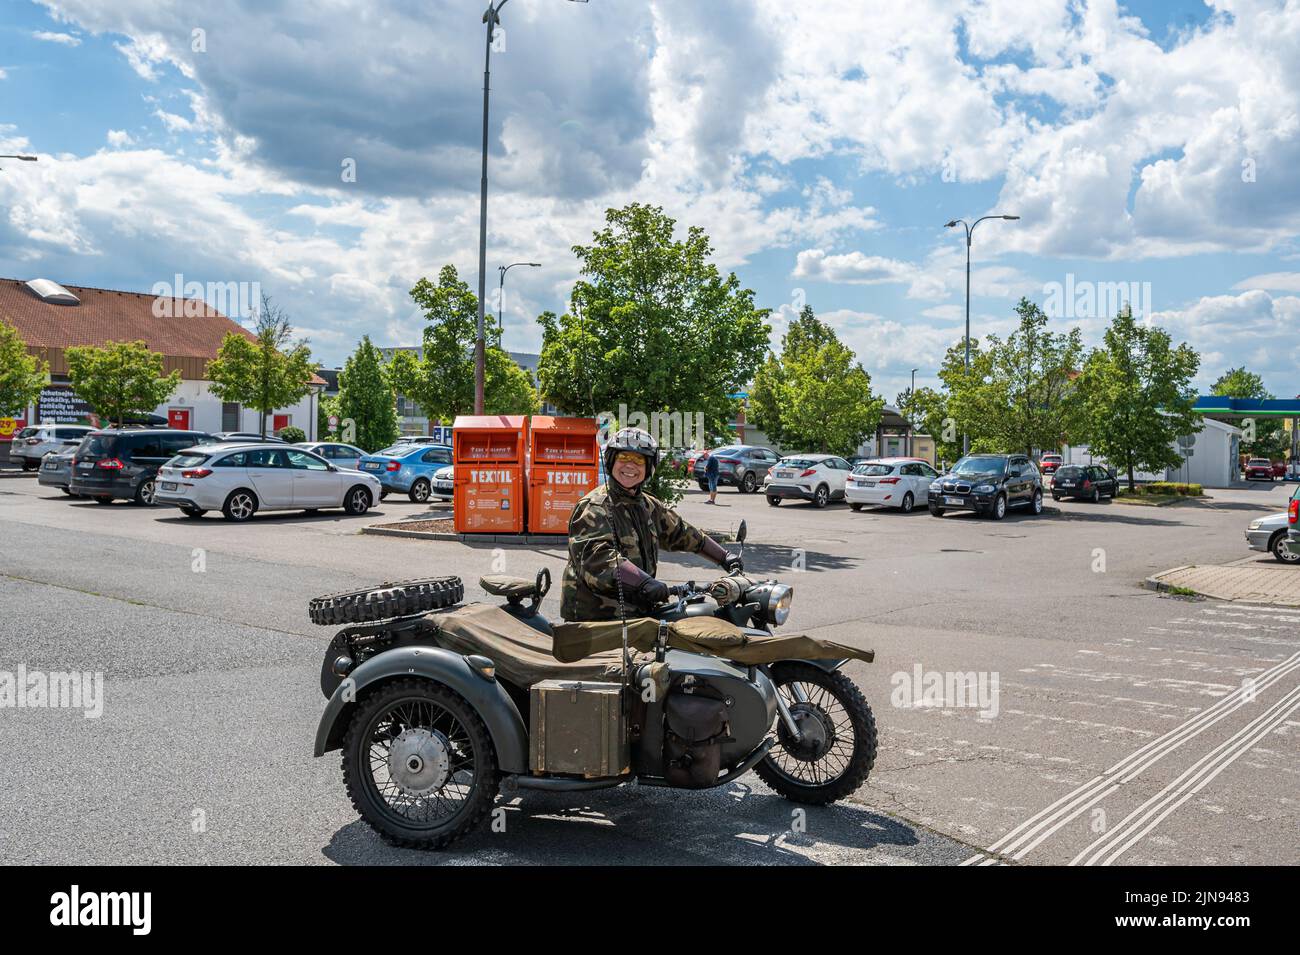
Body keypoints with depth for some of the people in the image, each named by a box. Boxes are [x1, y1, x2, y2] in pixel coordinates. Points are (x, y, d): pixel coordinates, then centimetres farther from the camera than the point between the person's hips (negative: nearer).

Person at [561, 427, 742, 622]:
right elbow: (597, 556, -26)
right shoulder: (594, 507, -11)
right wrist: (645, 582, -37)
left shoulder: (649, 506, 17)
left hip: (638, 612, 8)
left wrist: (724, 558, 29)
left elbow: (683, 532, 30)